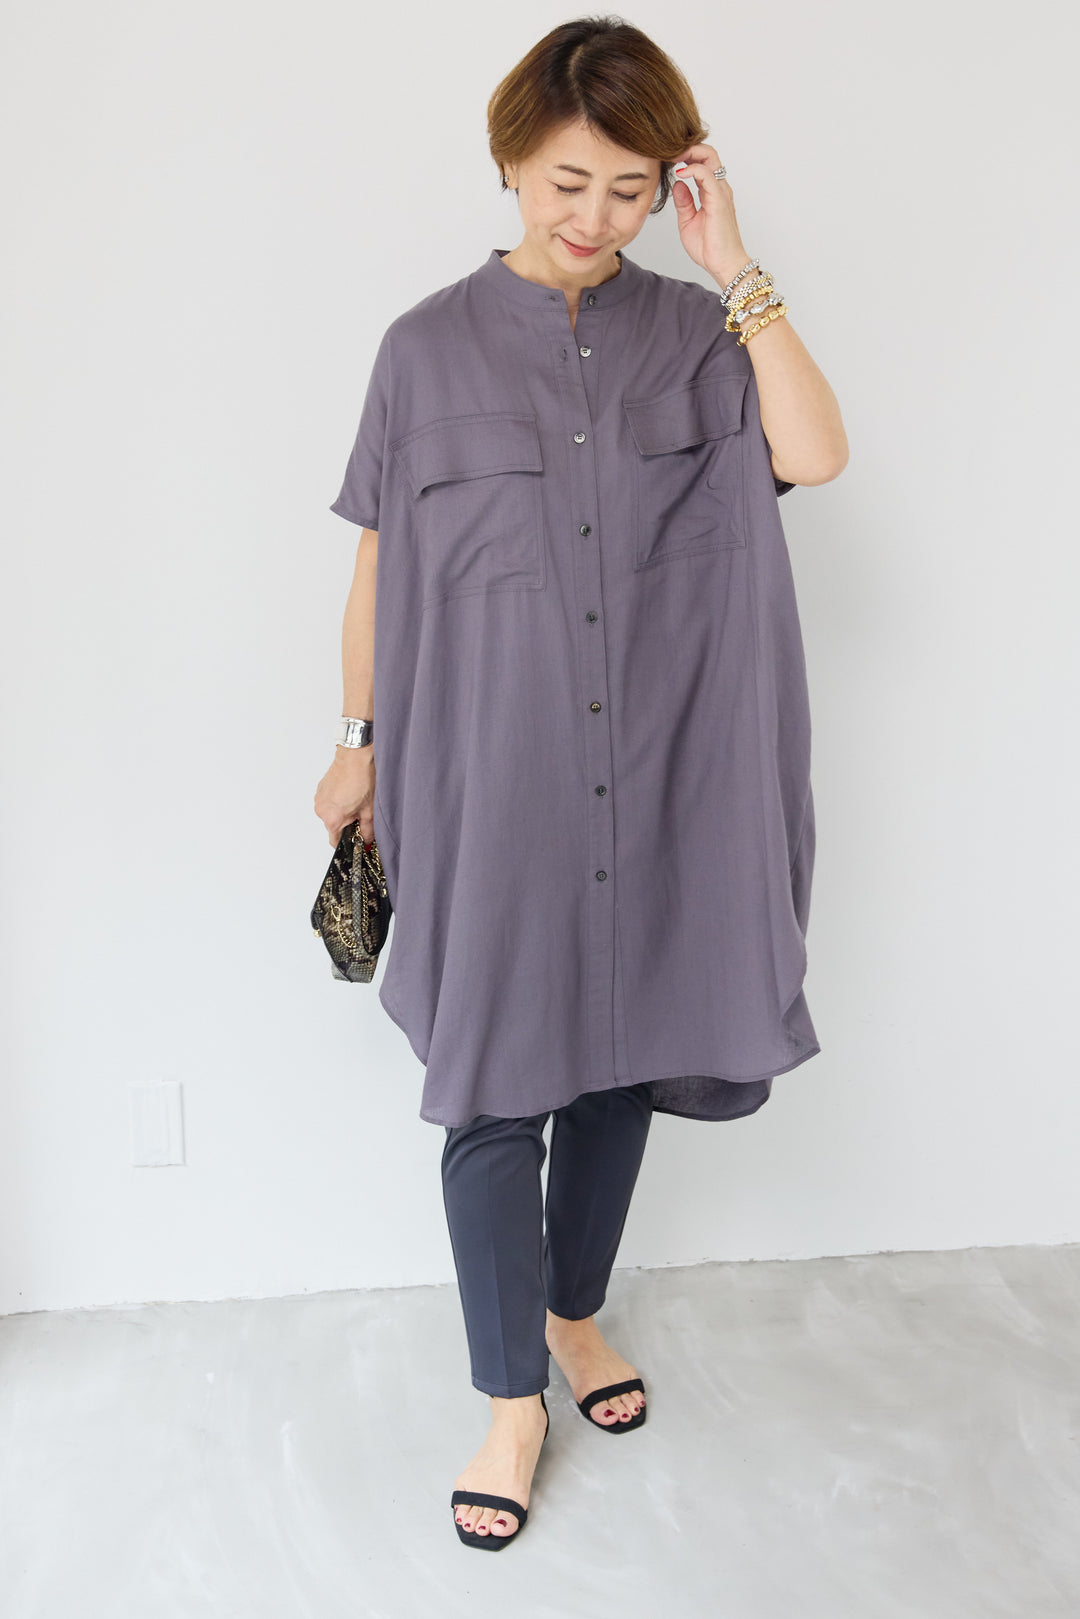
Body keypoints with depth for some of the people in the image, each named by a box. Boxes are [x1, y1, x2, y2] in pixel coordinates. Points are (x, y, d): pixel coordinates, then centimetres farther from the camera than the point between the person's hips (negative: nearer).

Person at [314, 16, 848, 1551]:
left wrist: (736, 272, -12)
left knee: (622, 1060, 14)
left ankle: (575, 1311, 38)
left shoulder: (694, 333, 5)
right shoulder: (431, 346, 0)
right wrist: (361, 746, 6)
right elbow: (379, 564, 4)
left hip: (658, 774, 2)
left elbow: (814, 452, -12)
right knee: (498, 1085, 2)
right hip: (491, 776, -2)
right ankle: (513, 1397, 21)